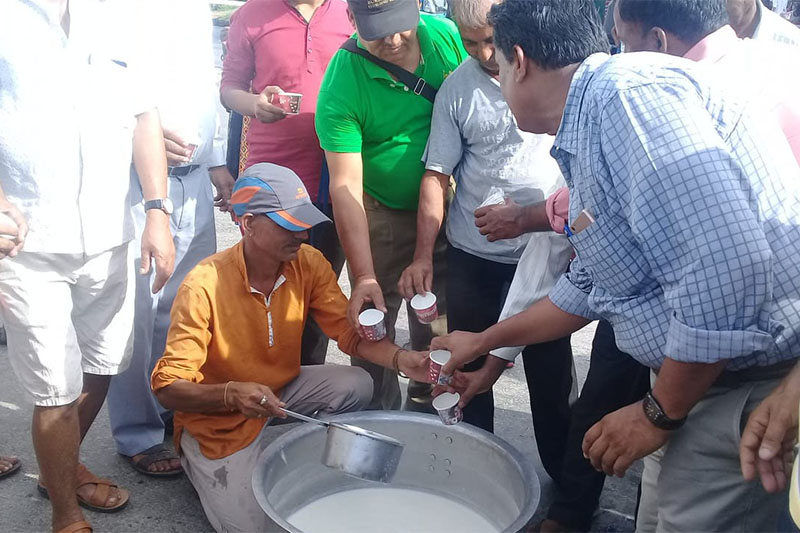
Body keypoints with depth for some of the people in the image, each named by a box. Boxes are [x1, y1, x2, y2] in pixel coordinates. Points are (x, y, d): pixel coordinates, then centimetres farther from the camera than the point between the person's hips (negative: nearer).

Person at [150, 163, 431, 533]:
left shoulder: (309, 263, -13)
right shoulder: (204, 286, -27)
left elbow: (353, 334, -11)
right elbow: (167, 388, -26)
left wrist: (399, 359, -31)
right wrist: (233, 394, -44)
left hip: (282, 389, 5)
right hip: (217, 414, -4)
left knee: (355, 386, -21)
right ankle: (198, 459, 11)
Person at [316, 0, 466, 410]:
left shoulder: (446, 35, -13)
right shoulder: (341, 85, -24)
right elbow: (346, 185, -26)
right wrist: (364, 277, -31)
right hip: (381, 215, -4)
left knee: (437, 318, 18)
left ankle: (425, 400, 41)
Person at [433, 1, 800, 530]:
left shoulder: (627, 90, -19)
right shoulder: (589, 136, 12)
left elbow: (728, 263, -27)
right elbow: (590, 284, 23)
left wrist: (660, 412, -15)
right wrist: (486, 343, 32)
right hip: (704, 375, 9)